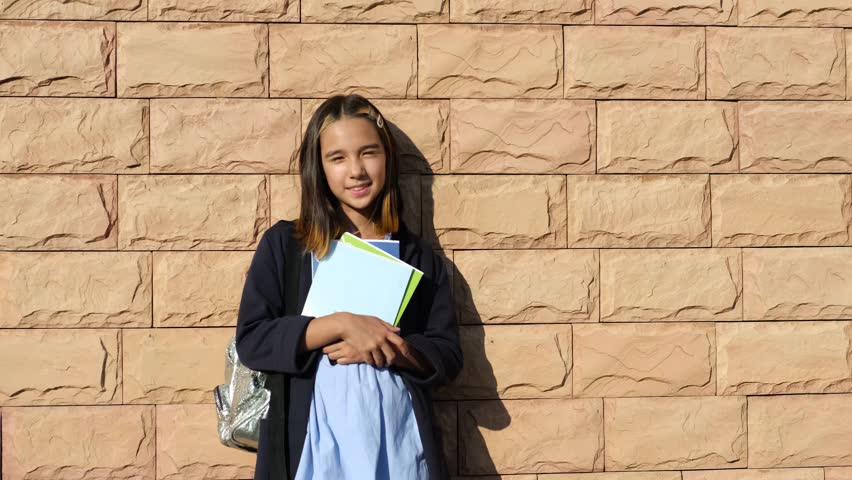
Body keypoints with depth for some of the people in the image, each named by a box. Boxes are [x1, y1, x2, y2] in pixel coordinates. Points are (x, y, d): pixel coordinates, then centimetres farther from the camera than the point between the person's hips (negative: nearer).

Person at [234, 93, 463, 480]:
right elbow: (251, 340, -6)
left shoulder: (418, 256, 7)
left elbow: (447, 356, 4)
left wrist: (390, 349, -14)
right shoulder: (283, 244, 2)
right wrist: (341, 324, -17)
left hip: (398, 437, 2)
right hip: (316, 440, -1)